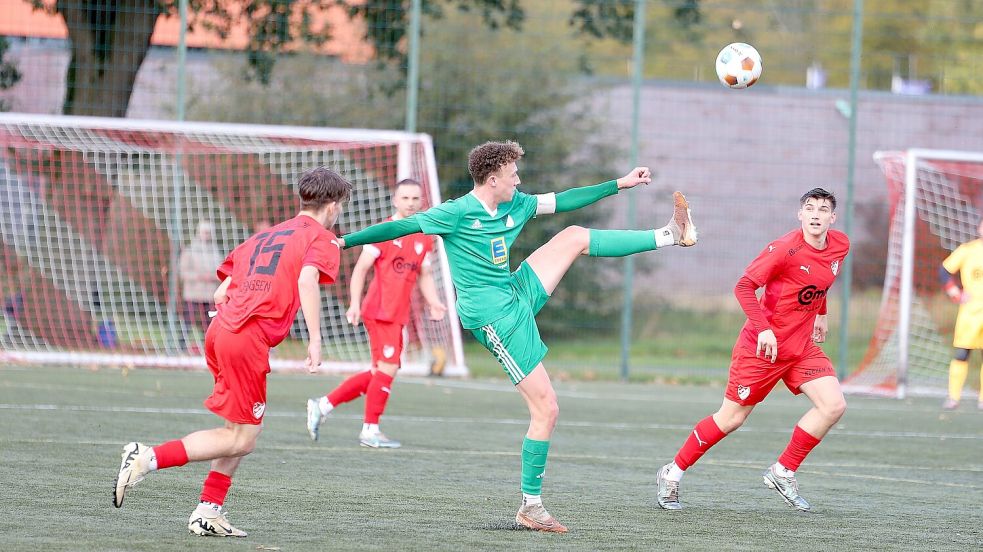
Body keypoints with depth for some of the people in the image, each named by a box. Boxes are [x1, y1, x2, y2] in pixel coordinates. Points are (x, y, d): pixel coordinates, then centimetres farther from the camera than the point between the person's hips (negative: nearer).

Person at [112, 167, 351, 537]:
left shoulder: (262, 237, 28)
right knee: (241, 440, -3)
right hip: (249, 338, -8)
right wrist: (315, 340, -18)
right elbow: (307, 280, -15)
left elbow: (220, 293, 22)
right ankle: (150, 457, -15)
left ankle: (208, 512, 12)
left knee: (243, 429, 19)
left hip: (219, 328, 8)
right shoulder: (323, 239, 6)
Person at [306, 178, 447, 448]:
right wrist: (355, 304, -18)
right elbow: (360, 269, -8)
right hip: (380, 312, -8)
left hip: (399, 316, 8)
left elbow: (425, 275, 20)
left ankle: (322, 405, 20)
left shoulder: (425, 239, 14)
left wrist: (433, 302, 2)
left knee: (378, 373, 11)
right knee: (388, 368, -10)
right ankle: (370, 431, 0)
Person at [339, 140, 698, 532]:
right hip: (495, 319, -8)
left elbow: (562, 201, 18)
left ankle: (671, 235, 22)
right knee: (546, 408, -11)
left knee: (575, 237, 10)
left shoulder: (516, 205, 8)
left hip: (520, 295, 8)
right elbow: (399, 227, -14)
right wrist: (344, 242, -18)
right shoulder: (456, 213, -14)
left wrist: (619, 184, 16)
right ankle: (531, 507, -6)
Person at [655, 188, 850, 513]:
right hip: (762, 346, -6)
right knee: (732, 418, 0)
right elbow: (744, 287, -21)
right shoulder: (785, 248, -20)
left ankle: (783, 473, 4)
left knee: (833, 406, -10)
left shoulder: (840, 246, 1)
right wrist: (763, 329, -29)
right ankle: (673, 473, 18)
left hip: (802, 346, 6)